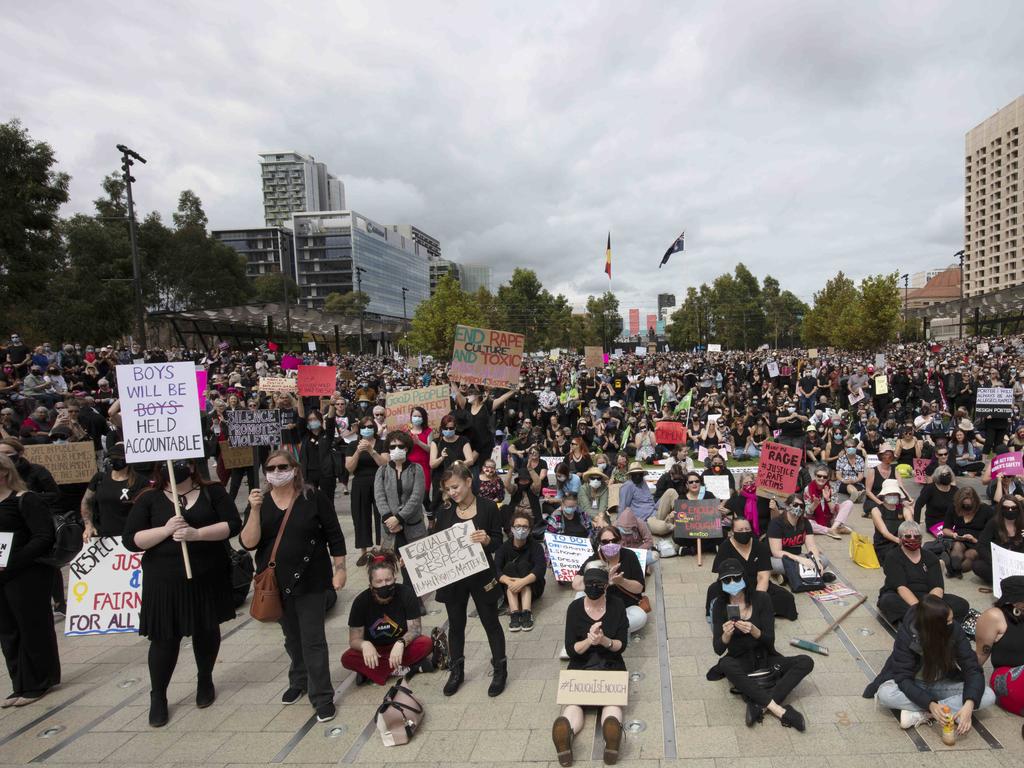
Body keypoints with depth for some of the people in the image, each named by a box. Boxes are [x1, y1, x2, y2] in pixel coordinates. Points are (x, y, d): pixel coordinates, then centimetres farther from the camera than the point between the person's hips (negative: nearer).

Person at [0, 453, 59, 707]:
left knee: (32, 629, 6)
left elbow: (44, 538, -17)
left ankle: (36, 684, 21)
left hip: (26, 576, -7)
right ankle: (21, 685, 29)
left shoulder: (25, 500, -13)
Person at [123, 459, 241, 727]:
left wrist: (196, 533, -22)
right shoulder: (149, 499, -1)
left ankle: (205, 681, 39)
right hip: (164, 582, -1)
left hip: (208, 578, 1)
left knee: (207, 631, 15)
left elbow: (233, 524, -9)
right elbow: (130, 541, -6)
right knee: (164, 638, 6)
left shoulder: (213, 491, -1)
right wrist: (166, 530, -21)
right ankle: (157, 697, 27)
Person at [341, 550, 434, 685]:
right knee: (347, 659, -27)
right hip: (374, 650, 0)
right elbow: (354, 639, -14)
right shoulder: (361, 601, -15)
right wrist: (364, 644, -38)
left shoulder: (406, 593, -16)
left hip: (401, 647, 0)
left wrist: (401, 643, -38)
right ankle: (400, 669, -25)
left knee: (426, 643, -30)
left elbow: (415, 629, -17)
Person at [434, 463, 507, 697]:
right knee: (456, 625, 16)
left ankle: (500, 670, 28)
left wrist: (487, 540, -29)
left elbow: (498, 543, -8)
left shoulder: (488, 507, -10)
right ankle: (457, 671, 34)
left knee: (490, 623, 11)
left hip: (481, 575, -3)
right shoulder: (444, 512, -1)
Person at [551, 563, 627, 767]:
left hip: (610, 666, 0)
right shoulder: (574, 608, -4)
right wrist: (589, 640, -25)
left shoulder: (616, 605, -3)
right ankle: (566, 733, -50)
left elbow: (622, 645, -2)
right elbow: (571, 650, -5)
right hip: (580, 667, 0)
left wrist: (604, 641, -23)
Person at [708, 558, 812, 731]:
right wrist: (726, 634, -34)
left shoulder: (761, 599, -8)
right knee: (726, 664, -35)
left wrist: (753, 630, -32)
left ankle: (760, 705, -30)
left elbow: (770, 640, -11)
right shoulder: (720, 606, -7)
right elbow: (718, 649, -11)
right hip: (740, 663, -1)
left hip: (766, 659, 1)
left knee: (806, 662, -23)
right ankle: (779, 710, -32)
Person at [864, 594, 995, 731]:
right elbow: (903, 678, -25)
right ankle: (953, 709, -21)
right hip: (914, 686, -3)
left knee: (988, 696, -23)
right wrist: (931, 704, -41)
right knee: (885, 694, -34)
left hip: (943, 685, 3)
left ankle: (920, 714, -22)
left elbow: (972, 669, -20)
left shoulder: (954, 630, -19)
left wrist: (969, 704, -37)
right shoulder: (907, 634, -25)